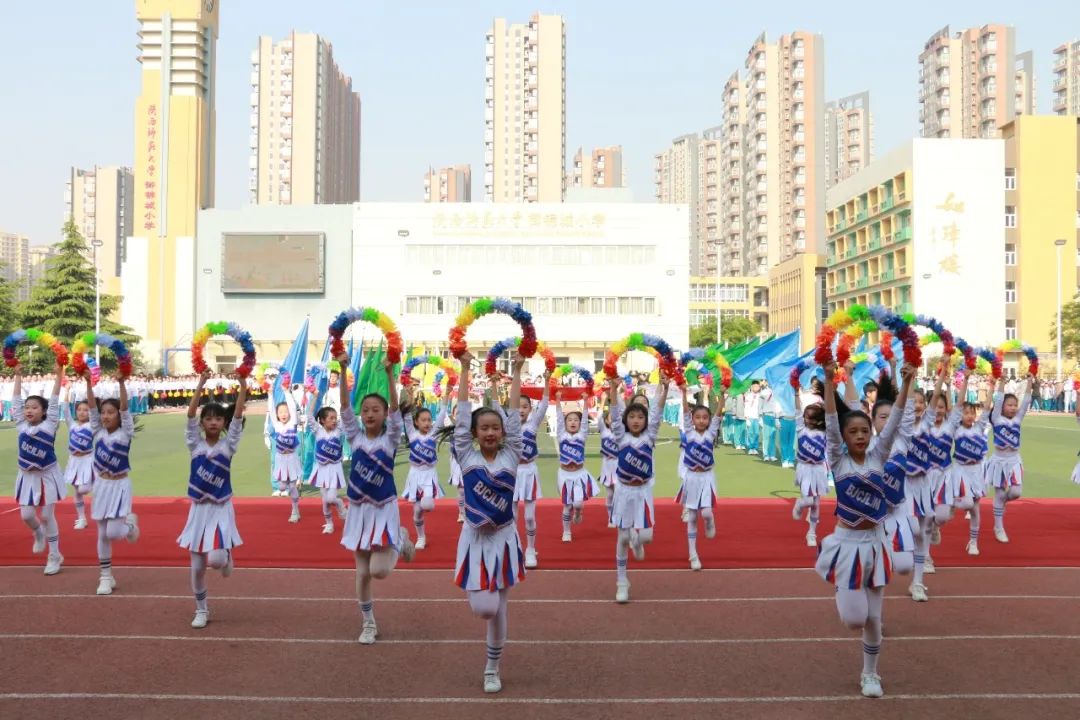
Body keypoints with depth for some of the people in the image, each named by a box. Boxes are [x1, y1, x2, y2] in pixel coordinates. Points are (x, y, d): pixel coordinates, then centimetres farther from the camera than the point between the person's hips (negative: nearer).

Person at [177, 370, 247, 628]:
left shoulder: (228, 444, -3)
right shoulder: (195, 444, 0)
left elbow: (238, 414, -11)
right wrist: (201, 384, -18)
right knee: (197, 566, 6)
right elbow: (190, 414, -10)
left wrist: (242, 383, -17)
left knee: (215, 559, -18)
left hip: (221, 509, -2)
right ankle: (201, 610, 23)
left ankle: (226, 554, 18)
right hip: (199, 509, 2)